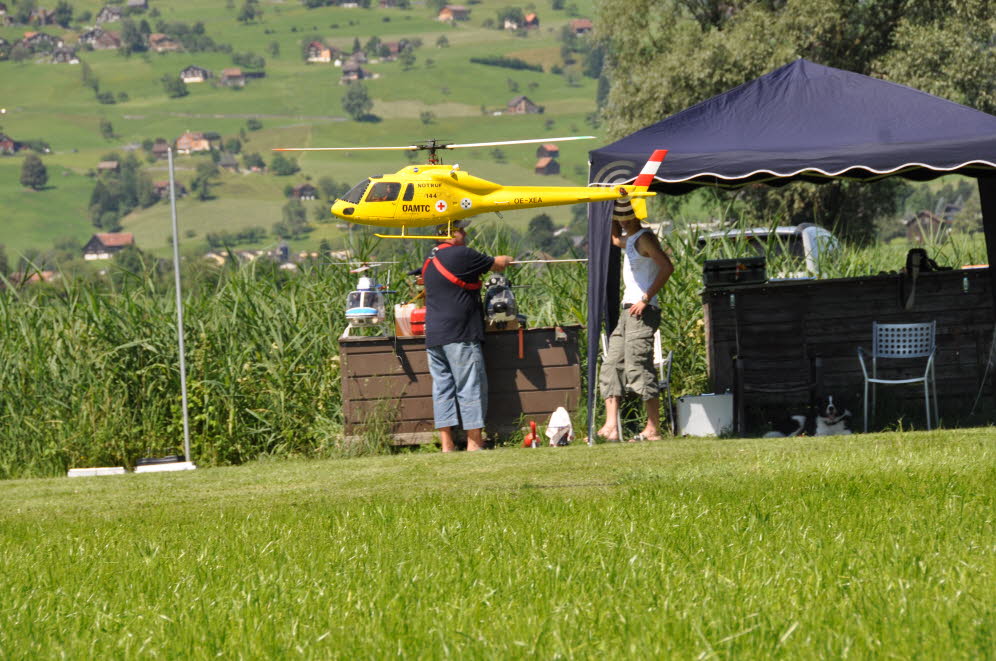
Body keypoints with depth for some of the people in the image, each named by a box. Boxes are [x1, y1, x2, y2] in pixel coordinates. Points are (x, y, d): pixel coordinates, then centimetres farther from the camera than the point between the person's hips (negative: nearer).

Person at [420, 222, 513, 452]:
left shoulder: (430, 261, 15)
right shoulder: (461, 255, -10)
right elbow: (497, 264, 1)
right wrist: (505, 260, 24)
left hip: (433, 337, 8)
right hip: (459, 335, -8)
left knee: (442, 389, 7)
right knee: (471, 389, -2)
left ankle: (447, 445, 5)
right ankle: (474, 443, -1)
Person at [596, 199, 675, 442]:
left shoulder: (644, 239, -10)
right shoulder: (629, 240, 19)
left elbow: (667, 266, -22)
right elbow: (615, 238, 42)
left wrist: (646, 298, -23)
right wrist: (609, 208, 25)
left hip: (643, 312, -10)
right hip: (628, 311, 10)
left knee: (638, 367, -11)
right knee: (611, 366, 5)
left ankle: (653, 430, -9)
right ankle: (611, 427, 1)